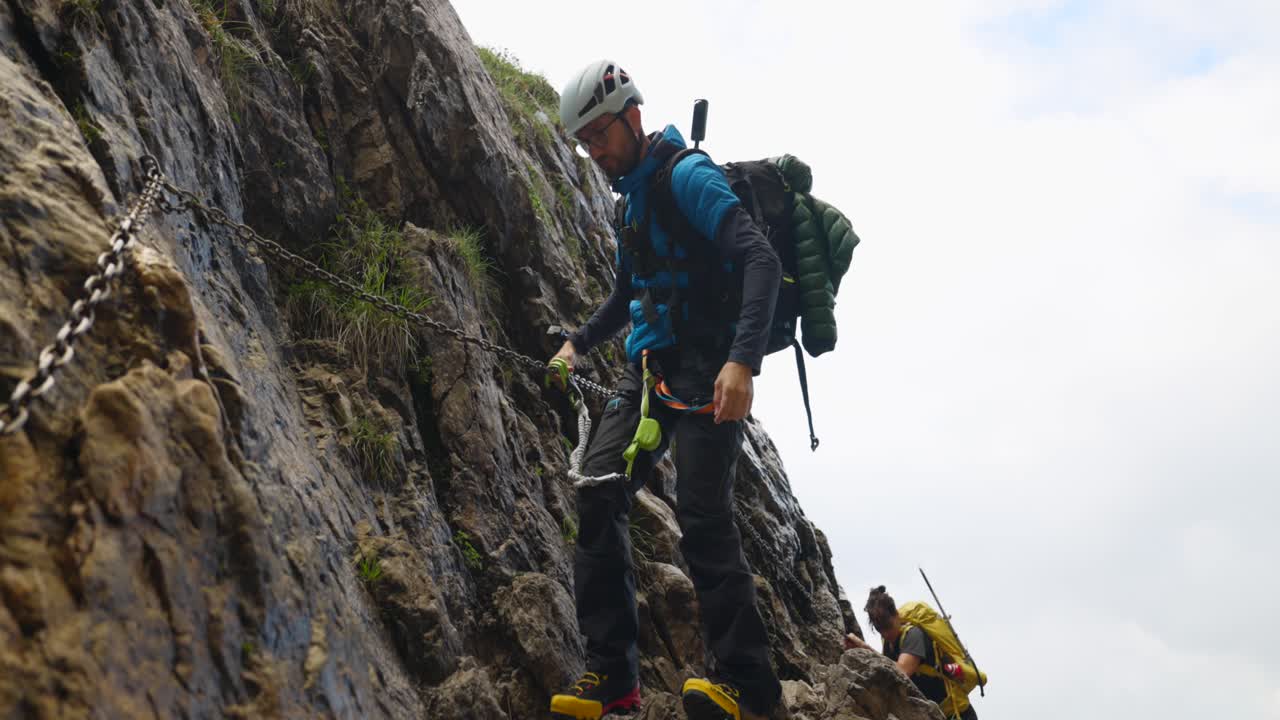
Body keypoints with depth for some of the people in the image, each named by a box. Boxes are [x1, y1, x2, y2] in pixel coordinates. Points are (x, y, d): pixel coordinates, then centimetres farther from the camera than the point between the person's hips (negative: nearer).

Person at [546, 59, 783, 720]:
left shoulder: (686, 176, -8)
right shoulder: (632, 196, 20)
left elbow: (760, 259, -22)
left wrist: (743, 360, -32)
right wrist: (579, 343, 21)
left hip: (705, 367, -8)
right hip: (649, 368, 8)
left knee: (701, 513, -17)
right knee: (598, 493, -6)